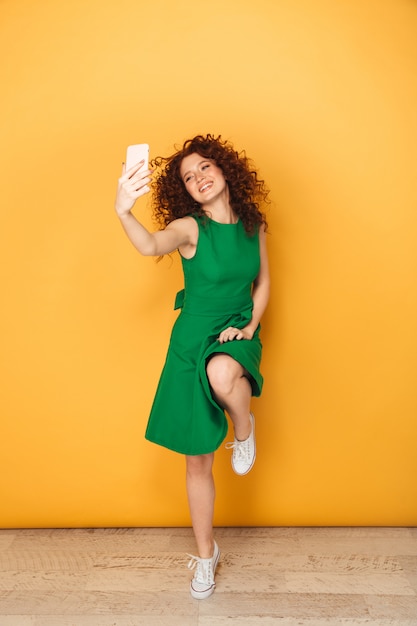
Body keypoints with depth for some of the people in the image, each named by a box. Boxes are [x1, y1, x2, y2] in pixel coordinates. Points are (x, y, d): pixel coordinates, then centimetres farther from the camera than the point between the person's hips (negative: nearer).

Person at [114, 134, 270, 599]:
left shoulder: (252, 225, 1)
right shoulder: (189, 227, -11)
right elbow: (150, 246, -33)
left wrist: (250, 326, -3)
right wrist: (123, 211, -53)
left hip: (236, 335, 1)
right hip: (193, 338, -1)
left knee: (222, 374, -40)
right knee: (198, 460, 7)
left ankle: (244, 428, -4)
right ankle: (206, 553, 30)